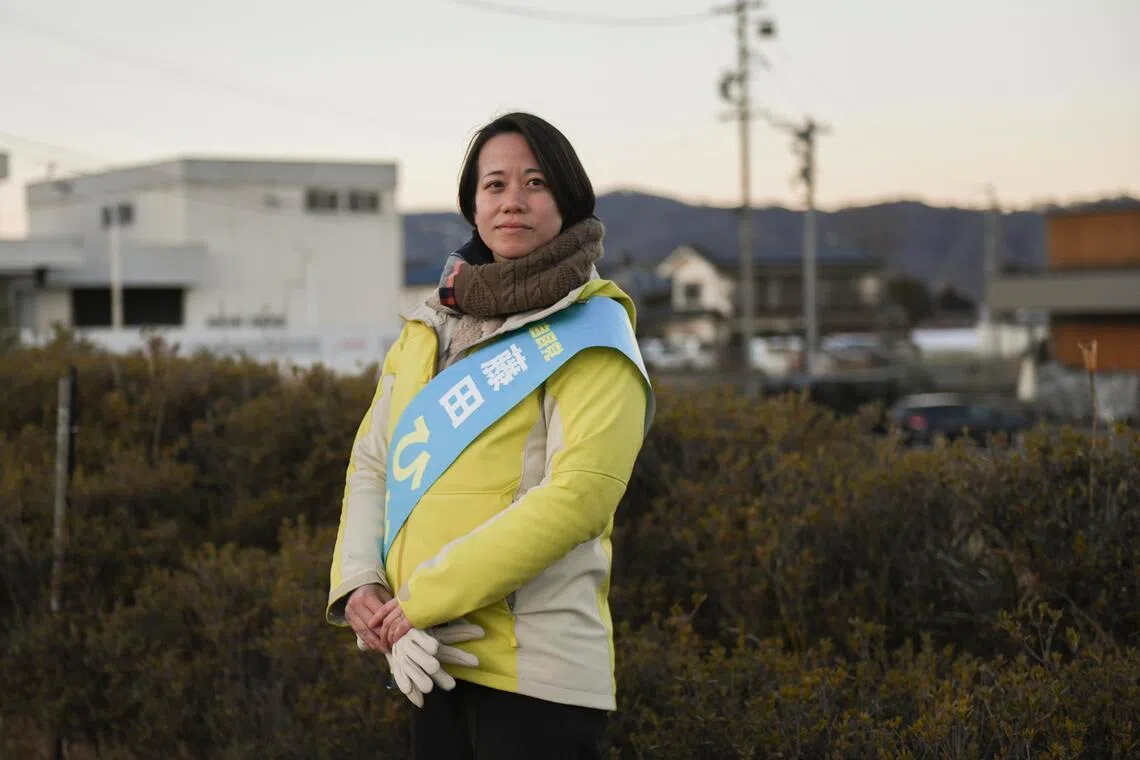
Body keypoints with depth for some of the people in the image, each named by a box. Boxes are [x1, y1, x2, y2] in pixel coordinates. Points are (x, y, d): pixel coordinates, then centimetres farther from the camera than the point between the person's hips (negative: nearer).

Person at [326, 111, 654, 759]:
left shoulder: (589, 331, -6)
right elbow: (371, 463, 13)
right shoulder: (432, 326, 12)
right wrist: (357, 584, -6)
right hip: (434, 662, 6)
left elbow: (579, 495, -17)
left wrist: (422, 600, -18)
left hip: (533, 672, -6)